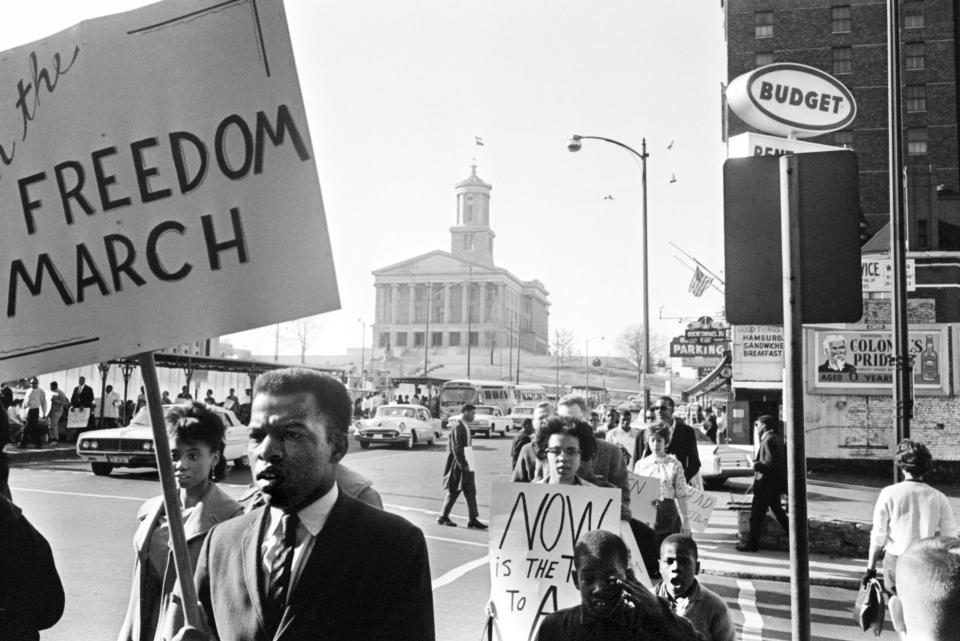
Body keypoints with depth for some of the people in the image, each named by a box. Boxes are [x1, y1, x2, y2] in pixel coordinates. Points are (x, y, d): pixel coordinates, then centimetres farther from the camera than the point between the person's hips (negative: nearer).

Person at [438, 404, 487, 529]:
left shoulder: (464, 427, 13)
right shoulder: (458, 427, -16)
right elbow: (456, 448, -20)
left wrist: (467, 464, 14)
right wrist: (463, 465, -20)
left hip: (467, 465, 9)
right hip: (459, 466, -9)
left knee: (471, 493, 6)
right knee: (454, 492, 2)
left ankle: (473, 520, 8)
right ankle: (443, 517, 15)